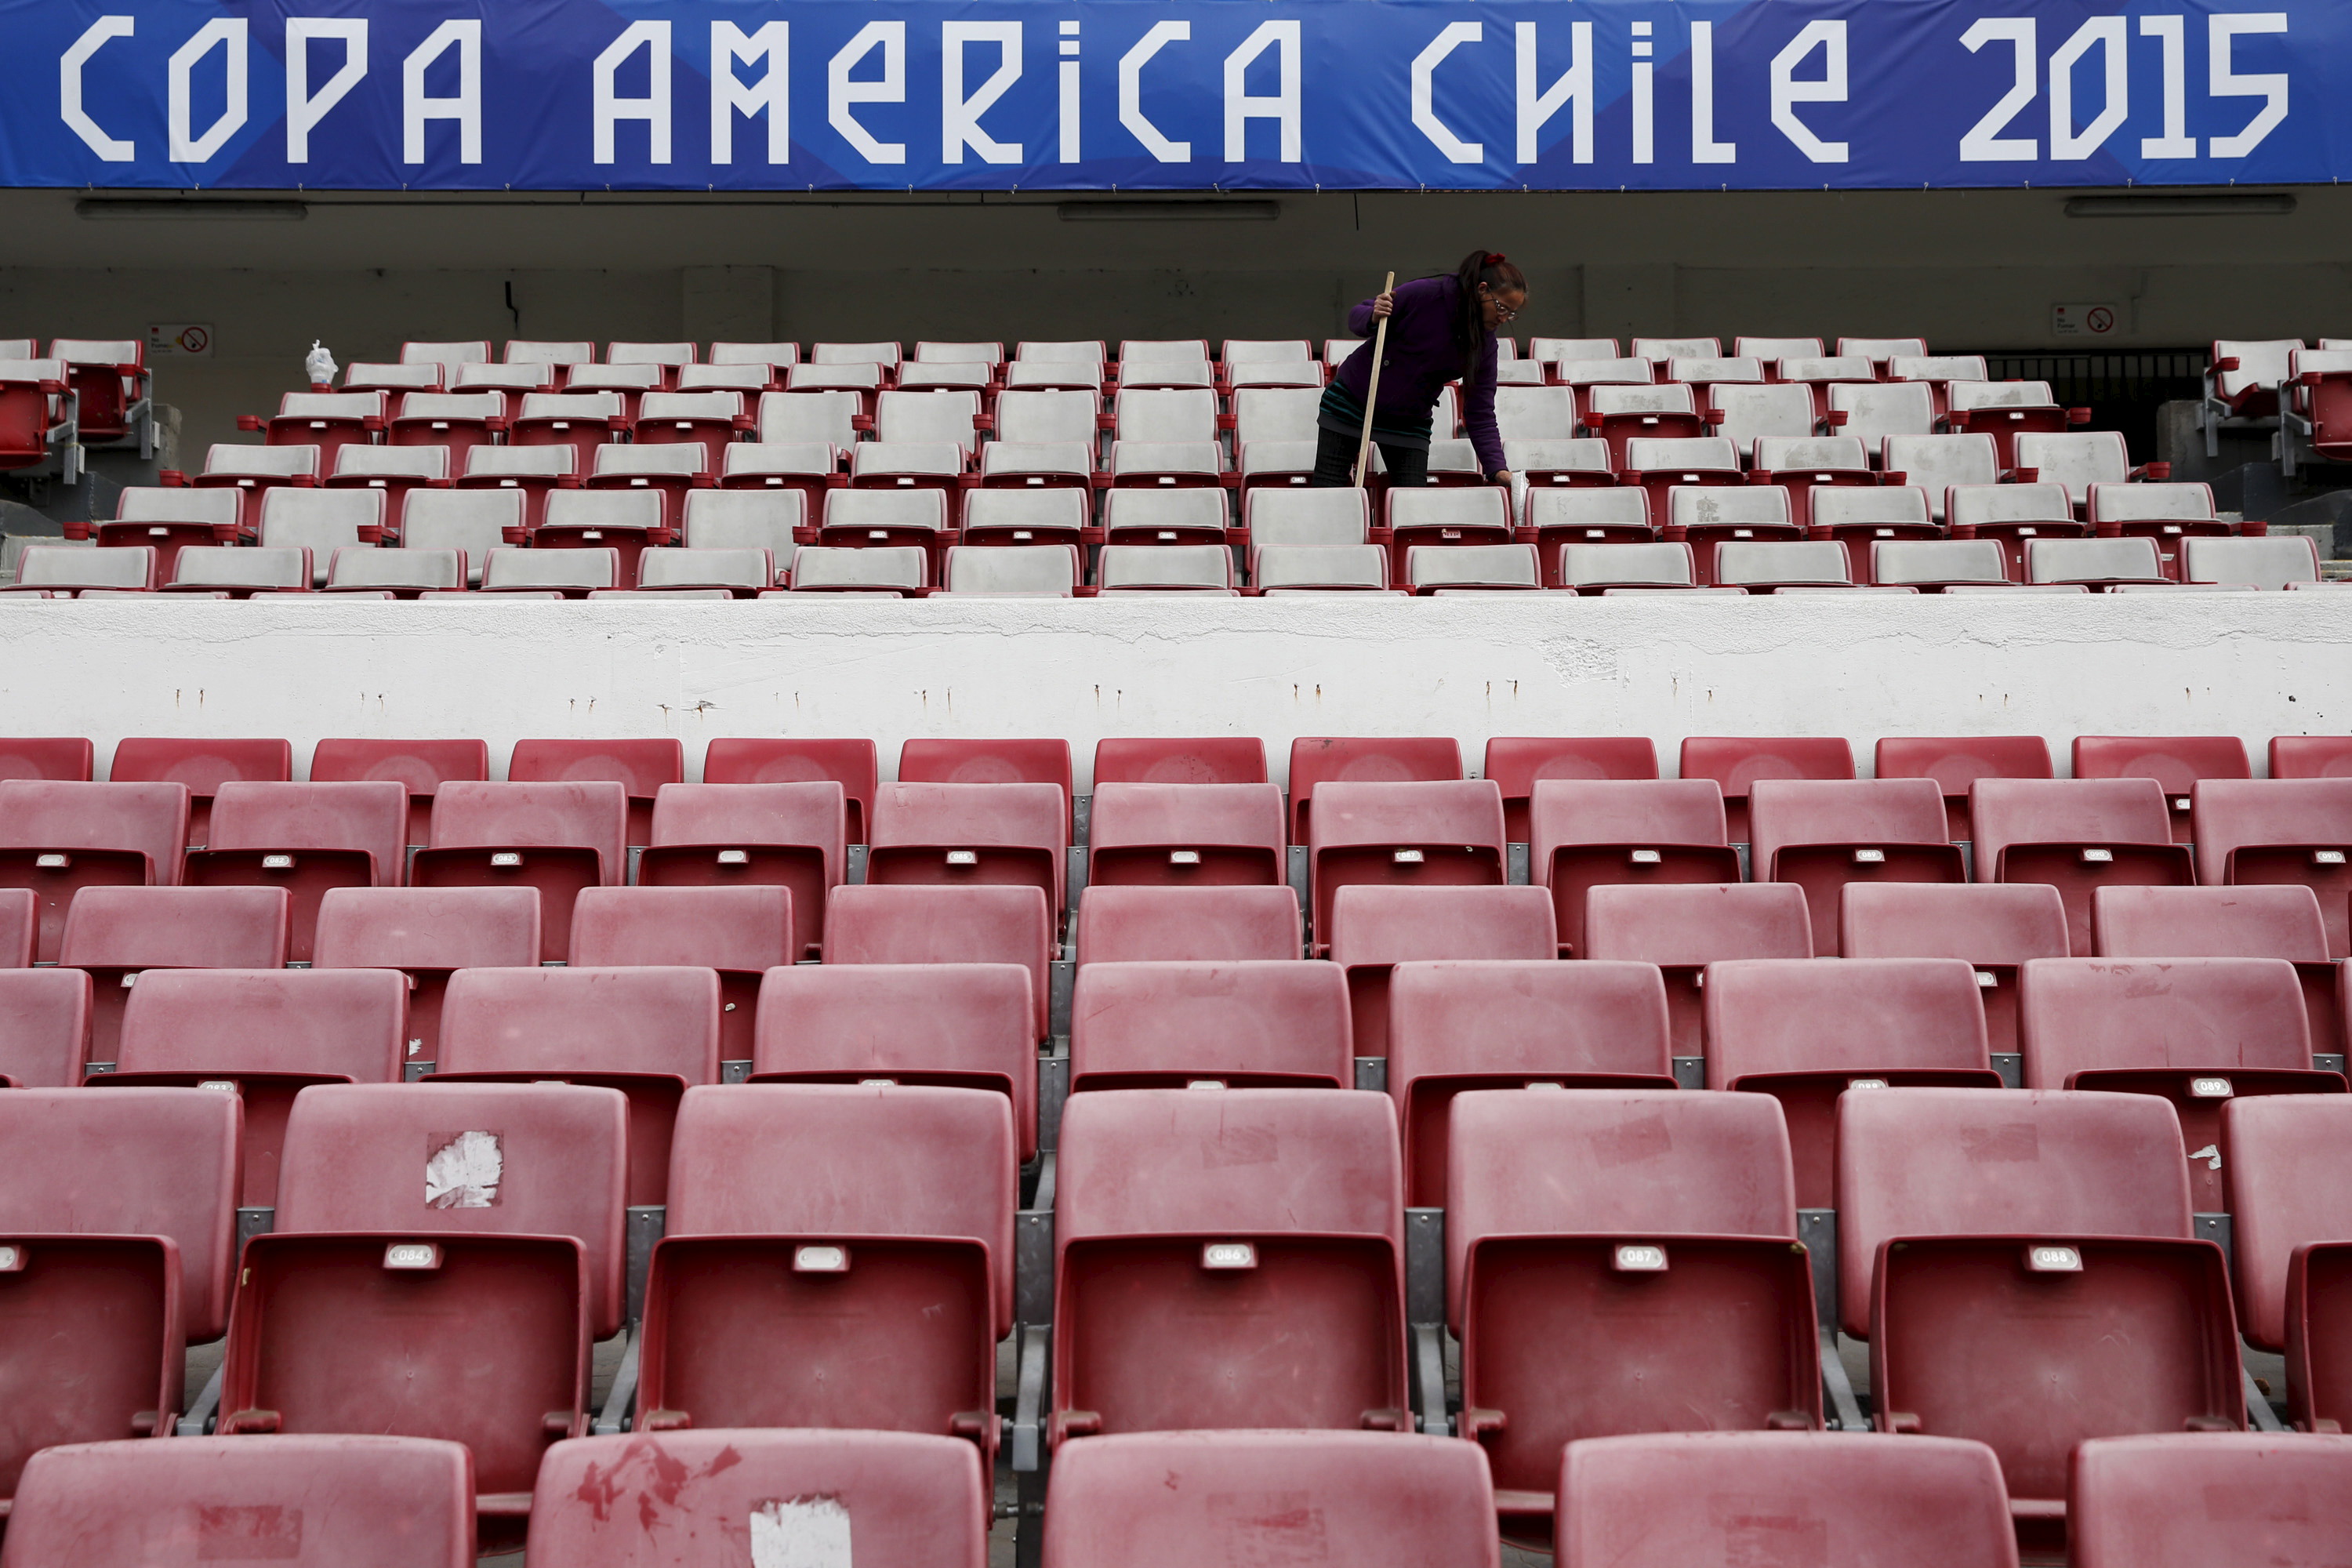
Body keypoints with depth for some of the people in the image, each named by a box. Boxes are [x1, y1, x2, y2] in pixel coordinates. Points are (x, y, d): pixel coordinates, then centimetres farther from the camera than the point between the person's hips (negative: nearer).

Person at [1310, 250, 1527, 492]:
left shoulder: (1485, 344, -7)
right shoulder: (1425, 294, -19)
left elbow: (1480, 415, -6)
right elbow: (1356, 317, -10)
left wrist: (1497, 468, -18)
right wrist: (1373, 319, -34)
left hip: (1410, 423, 3)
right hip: (1351, 399, -3)